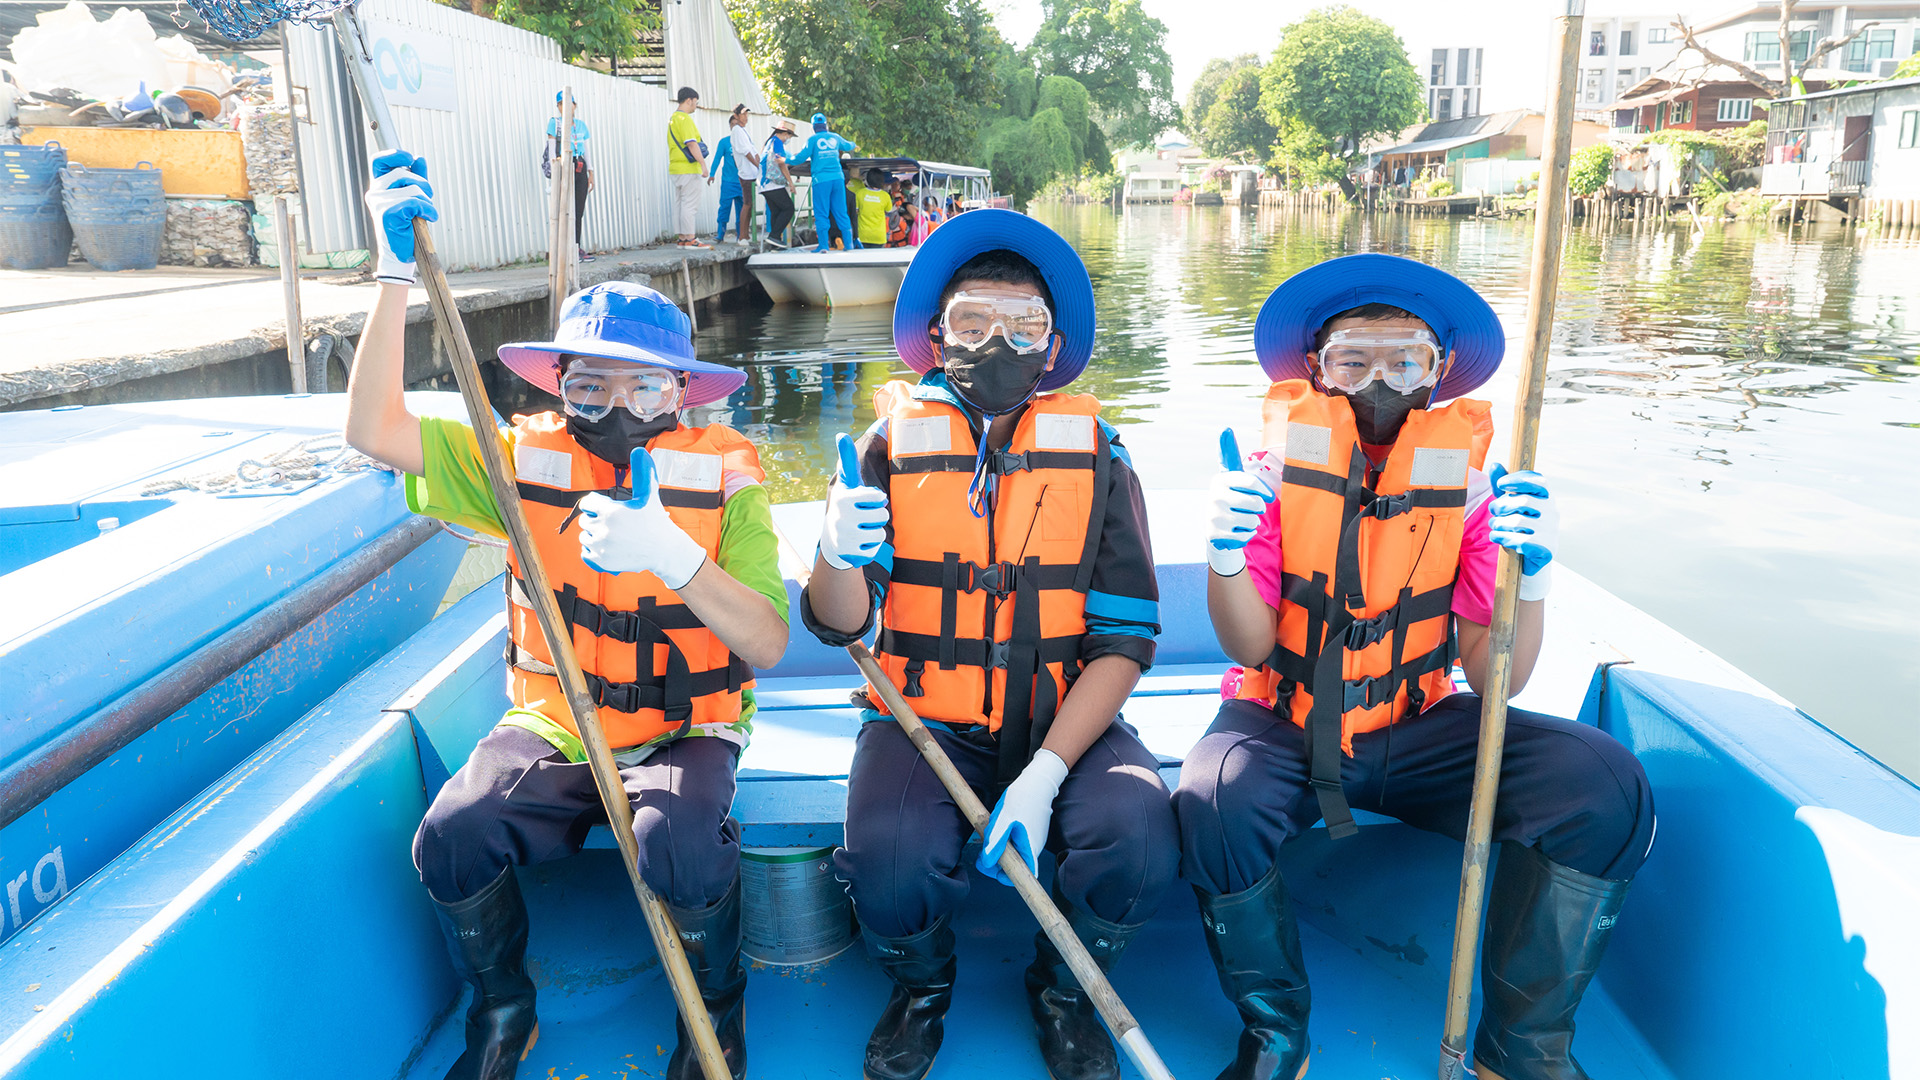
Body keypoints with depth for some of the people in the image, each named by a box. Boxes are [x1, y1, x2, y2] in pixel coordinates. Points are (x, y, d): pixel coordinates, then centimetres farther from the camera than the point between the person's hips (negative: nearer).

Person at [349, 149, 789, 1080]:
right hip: (548, 727, 3)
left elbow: (767, 645, -14)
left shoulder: (722, 474, -5)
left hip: (681, 730, -2)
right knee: (451, 837, -24)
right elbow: (373, 430, -6)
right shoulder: (527, 458, 2)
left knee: (677, 845, -33)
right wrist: (396, 271, -12)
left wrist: (670, 553, -31)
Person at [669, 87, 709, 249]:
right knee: (690, 204, -8)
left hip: (675, 167, 10)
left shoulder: (673, 118, 18)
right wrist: (703, 163, -21)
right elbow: (691, 143, -21)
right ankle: (690, 239, -7)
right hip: (688, 169, -10)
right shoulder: (685, 119, -13)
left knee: (680, 203, 10)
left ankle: (682, 238, 12)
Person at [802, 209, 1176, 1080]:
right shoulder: (892, 446, 1)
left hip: (1066, 721, 1)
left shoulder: (1095, 455, 1)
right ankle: (920, 986, 11)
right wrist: (838, 556, -28)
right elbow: (839, 625, -3)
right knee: (891, 858, -28)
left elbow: (1125, 637, -4)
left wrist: (1045, 773, -17)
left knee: (1137, 841, -27)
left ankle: (1064, 990, 9)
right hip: (926, 720, 0)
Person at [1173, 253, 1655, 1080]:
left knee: (1606, 788, -20)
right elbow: (1252, 648, -10)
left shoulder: (1465, 483, -3)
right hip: (1283, 725, -2)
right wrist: (1225, 555, -28)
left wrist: (1528, 577, -23)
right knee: (1215, 808, -34)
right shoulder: (1279, 467, -6)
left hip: (1416, 727, 2)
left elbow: (1495, 679, -6)